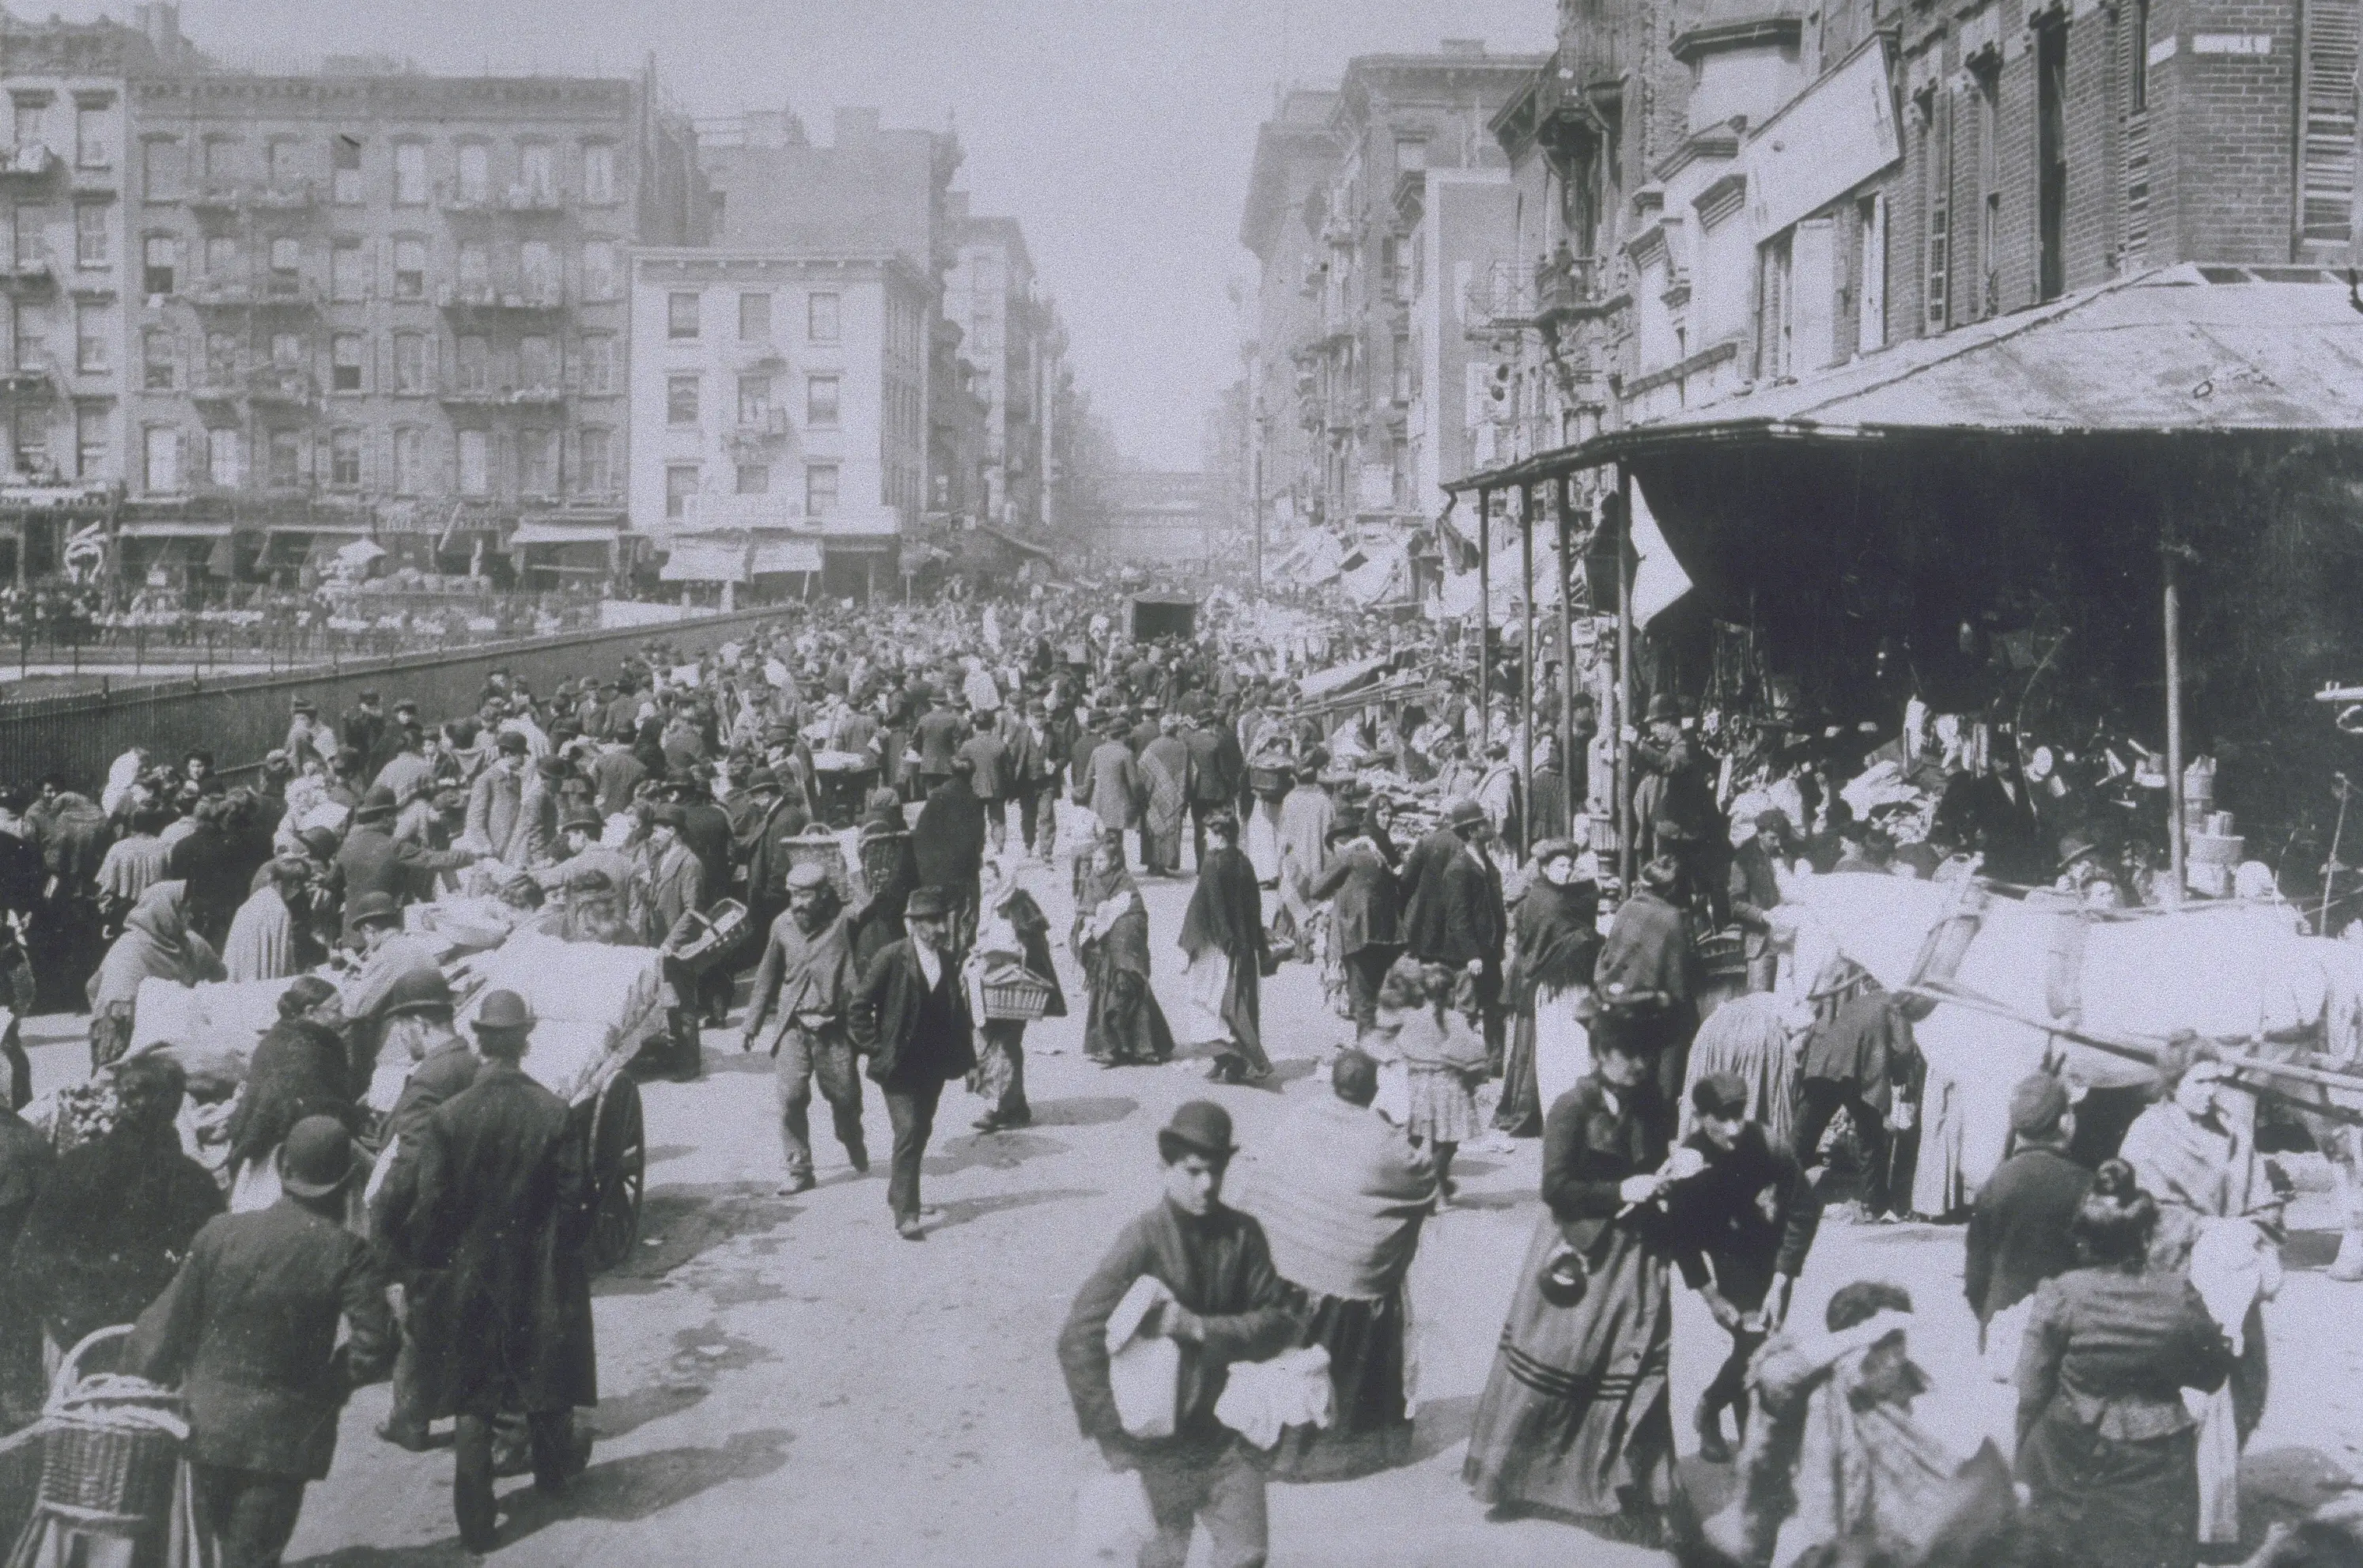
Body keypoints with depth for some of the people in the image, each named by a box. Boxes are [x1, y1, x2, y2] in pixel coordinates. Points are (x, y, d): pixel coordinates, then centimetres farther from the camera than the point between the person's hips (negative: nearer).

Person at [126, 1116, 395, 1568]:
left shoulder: (220, 1232, -8)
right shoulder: (347, 1254, -14)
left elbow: (171, 1323, -2)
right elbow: (373, 1348, -19)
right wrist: (330, 1385, 1)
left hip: (207, 1424, 3)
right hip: (284, 1434, -2)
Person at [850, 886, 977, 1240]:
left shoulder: (949, 962, 5)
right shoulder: (891, 959, -12)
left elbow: (957, 1011, 14)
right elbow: (858, 1009, -9)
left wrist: (960, 1053, 4)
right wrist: (877, 1051, -10)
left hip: (934, 1066, 6)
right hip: (900, 1066, -6)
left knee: (921, 1132, 15)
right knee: (909, 1133, -14)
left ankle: (898, 1193, 37)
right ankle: (906, 1214, -11)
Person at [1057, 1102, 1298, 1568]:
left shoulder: (1242, 1234, -6)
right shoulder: (1145, 1240, -18)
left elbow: (1279, 1320, -5)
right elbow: (1078, 1338, -20)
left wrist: (1201, 1328, -20)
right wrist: (1114, 1434, -17)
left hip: (1216, 1423, 4)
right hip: (1155, 1434, -3)